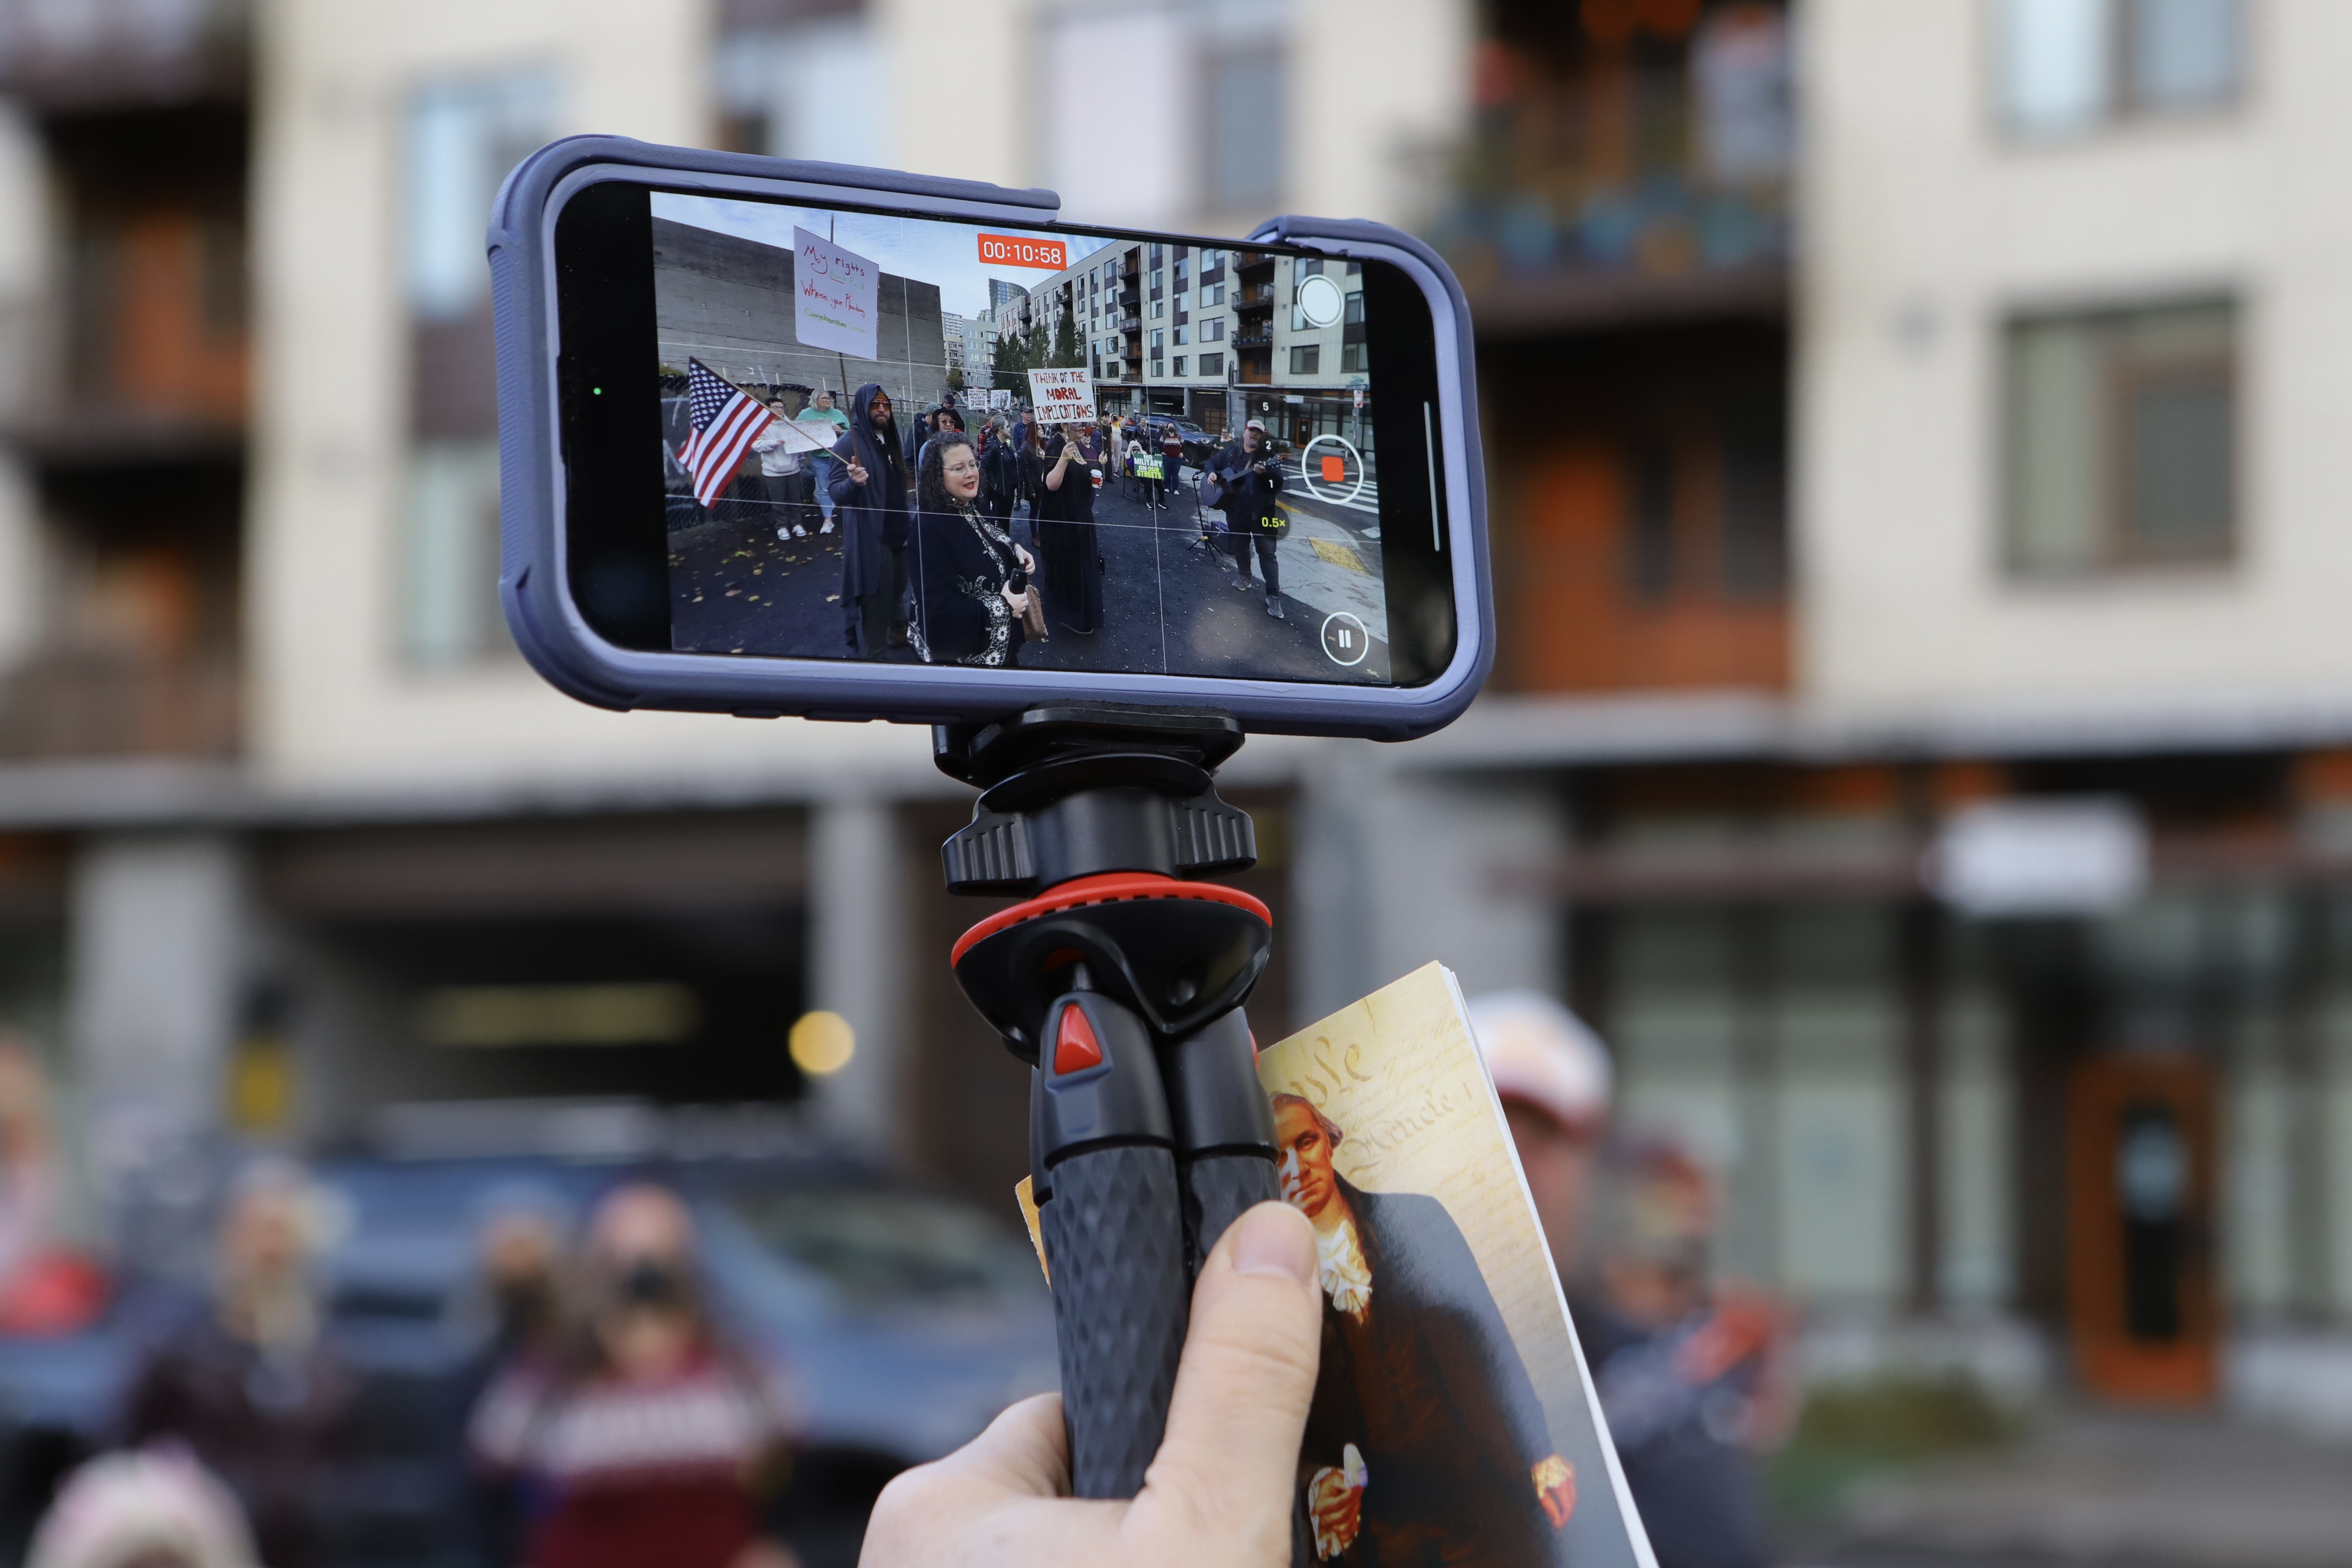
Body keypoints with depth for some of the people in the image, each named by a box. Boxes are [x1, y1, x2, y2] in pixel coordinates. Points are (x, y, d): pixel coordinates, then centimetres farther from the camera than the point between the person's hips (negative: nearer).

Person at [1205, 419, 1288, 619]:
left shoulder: (1267, 457, -4)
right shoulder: (1230, 452, 7)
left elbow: (1279, 482, -13)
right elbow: (1212, 462, 22)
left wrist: (1265, 473, -31)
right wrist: (1212, 473, 0)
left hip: (1262, 512, -4)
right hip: (1236, 509, 4)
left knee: (1267, 553, -8)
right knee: (1239, 546, 19)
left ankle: (1274, 597, -8)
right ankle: (1245, 578, 43)